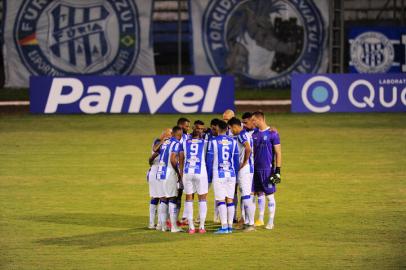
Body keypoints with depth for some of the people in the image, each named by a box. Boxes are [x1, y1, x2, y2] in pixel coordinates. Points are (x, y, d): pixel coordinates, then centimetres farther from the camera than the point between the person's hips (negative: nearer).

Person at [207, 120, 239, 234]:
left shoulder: (213, 142, -5)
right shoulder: (233, 142, 6)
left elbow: (209, 160, -2)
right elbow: (236, 160, 10)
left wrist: (208, 176, 6)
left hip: (218, 175, -4)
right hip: (231, 174, 4)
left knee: (221, 201, -3)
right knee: (230, 200, 8)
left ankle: (224, 226, -8)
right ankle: (230, 226, 10)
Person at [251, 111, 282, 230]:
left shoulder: (272, 133, -8)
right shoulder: (254, 134, 10)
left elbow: (278, 153, -8)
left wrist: (277, 170, -13)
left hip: (268, 169, -6)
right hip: (256, 168, 6)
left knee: (270, 195, -1)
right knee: (260, 193, 12)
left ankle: (271, 222, 3)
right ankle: (260, 219, 20)